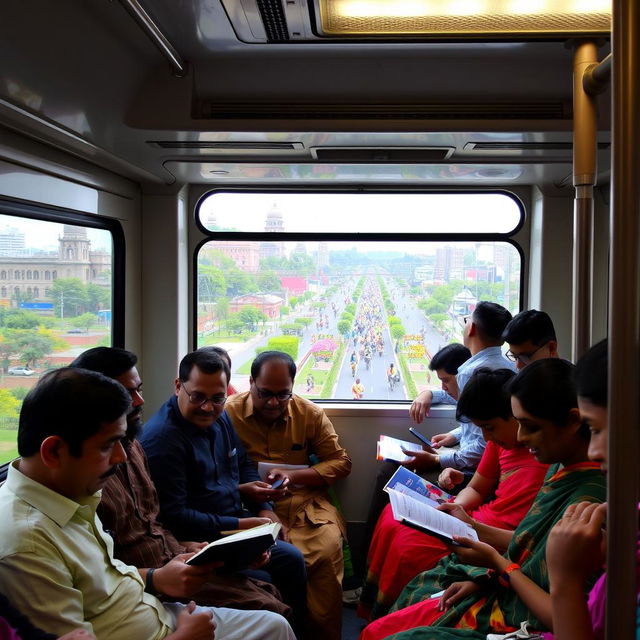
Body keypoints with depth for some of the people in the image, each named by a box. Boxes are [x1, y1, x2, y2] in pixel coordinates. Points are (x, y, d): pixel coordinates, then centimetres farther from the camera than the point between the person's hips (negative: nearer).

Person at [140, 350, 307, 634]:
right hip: (198, 541, -8)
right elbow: (173, 516, -22)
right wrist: (238, 524, -21)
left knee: (291, 559, -2)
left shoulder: (219, 418, 8)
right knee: (263, 582, -23)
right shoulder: (162, 437, -20)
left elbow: (244, 465, 20)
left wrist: (265, 509, 4)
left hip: (238, 524, 9)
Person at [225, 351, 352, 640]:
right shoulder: (229, 413, -4)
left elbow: (341, 462, 8)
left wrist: (294, 475, -8)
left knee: (327, 552, -26)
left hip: (305, 503, 3)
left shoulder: (310, 413, 5)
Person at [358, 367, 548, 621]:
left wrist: (473, 527, -28)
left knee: (409, 547, -18)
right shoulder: (502, 438, 4)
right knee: (393, 516, 4)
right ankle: (371, 611, 16)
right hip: (477, 520, 9)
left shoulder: (544, 458, -23)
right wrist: (454, 509, -6)